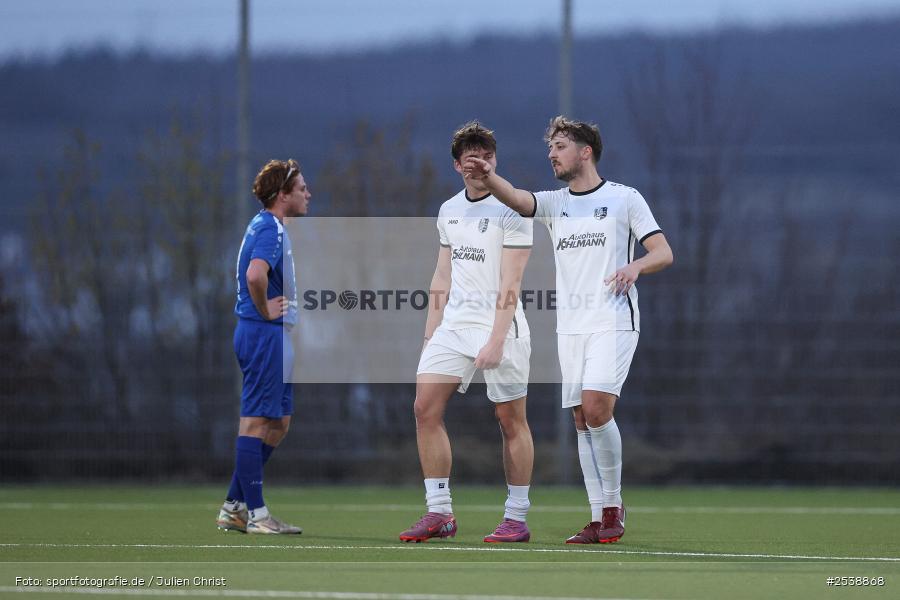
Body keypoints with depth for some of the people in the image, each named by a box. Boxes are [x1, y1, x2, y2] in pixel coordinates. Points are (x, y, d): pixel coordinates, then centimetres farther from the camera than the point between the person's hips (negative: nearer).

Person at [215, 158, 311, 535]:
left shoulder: (267, 227, 17)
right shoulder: (270, 230, -16)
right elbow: (255, 275, -34)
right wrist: (265, 310, -19)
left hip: (270, 335, 11)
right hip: (265, 334, -11)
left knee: (278, 423, 13)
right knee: (257, 422, -7)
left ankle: (234, 507, 15)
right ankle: (255, 514, -4)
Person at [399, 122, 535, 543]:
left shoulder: (510, 211, -7)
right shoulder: (448, 211, 13)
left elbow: (510, 284, -13)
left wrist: (496, 341, -19)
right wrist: (430, 333, 13)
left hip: (499, 327, -6)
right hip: (453, 323, 6)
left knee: (511, 420, -1)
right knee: (426, 408, -6)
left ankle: (517, 518, 6)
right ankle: (439, 514, -2)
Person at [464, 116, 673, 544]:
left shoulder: (624, 198, 2)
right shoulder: (553, 203, 11)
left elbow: (663, 252, -1)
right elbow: (515, 199, -10)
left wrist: (636, 265, -23)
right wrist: (488, 178, -32)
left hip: (613, 322, -5)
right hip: (570, 327, 5)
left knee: (596, 409, -19)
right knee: (582, 421, 2)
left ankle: (613, 504, -4)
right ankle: (600, 519, 6)